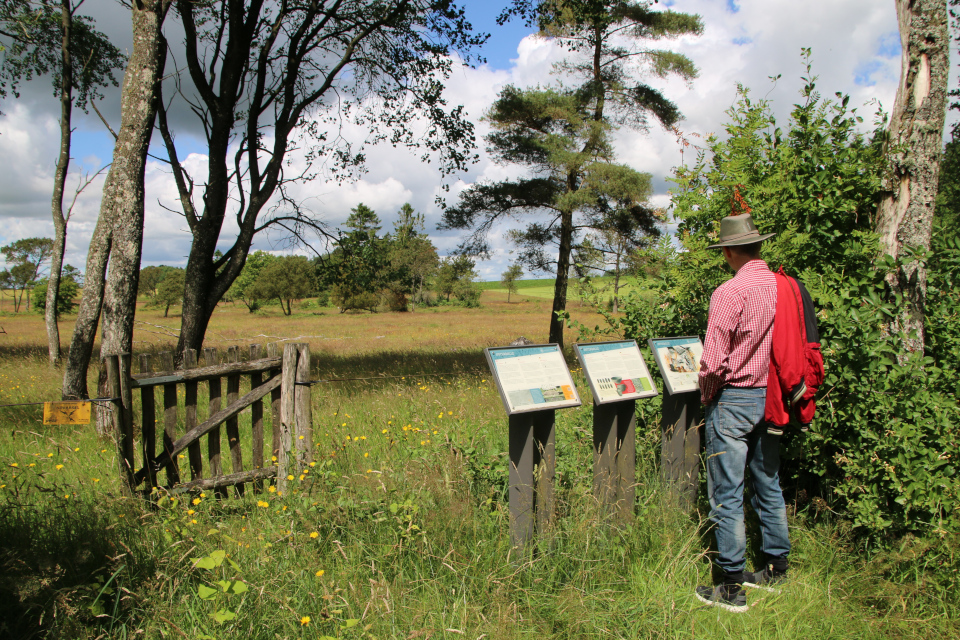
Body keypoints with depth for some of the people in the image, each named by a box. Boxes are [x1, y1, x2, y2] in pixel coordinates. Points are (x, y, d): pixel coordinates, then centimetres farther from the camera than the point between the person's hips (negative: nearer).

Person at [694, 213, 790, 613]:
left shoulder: (731, 292, -18)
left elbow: (713, 361, -19)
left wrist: (706, 396, -2)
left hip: (734, 399, -7)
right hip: (773, 397, 7)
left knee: (727, 496, 1)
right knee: (769, 485, 19)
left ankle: (732, 587, 9)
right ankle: (775, 570, 32)